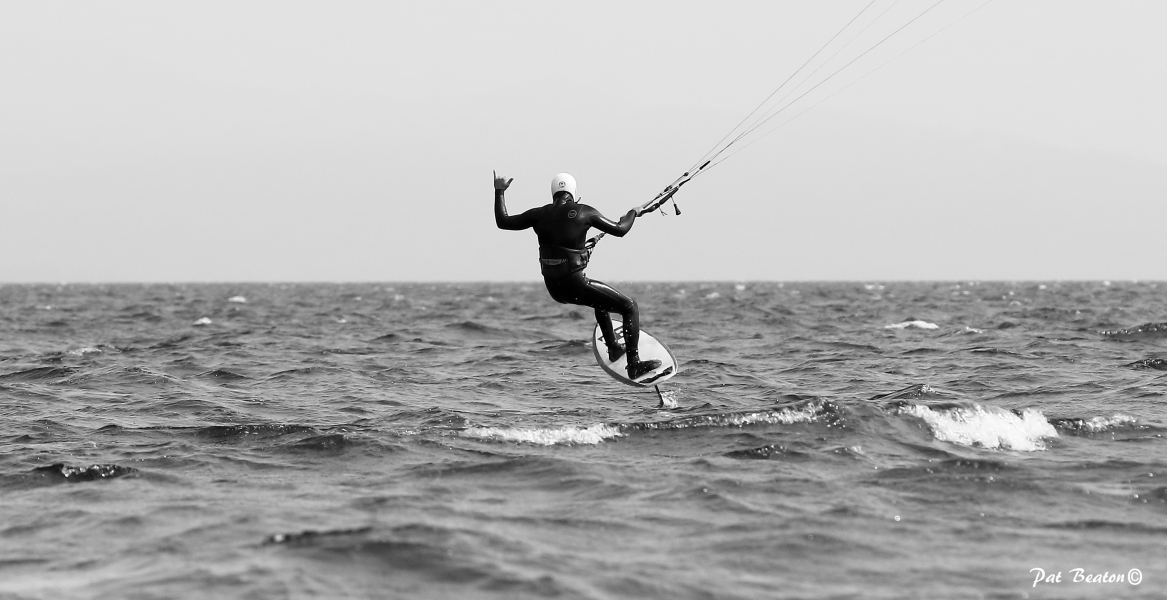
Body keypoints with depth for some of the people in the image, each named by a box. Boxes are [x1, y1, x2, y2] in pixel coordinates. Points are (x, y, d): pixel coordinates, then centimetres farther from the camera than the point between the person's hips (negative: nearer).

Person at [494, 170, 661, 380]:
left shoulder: (540, 214, 3)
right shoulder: (584, 212, -8)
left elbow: (503, 222, 9)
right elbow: (619, 230, -2)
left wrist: (499, 191, 19)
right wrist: (632, 214, 18)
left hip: (553, 289, 6)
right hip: (574, 285, -6)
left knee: (601, 294, 36)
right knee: (629, 306, 5)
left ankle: (613, 348, 39)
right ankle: (634, 365, -1)